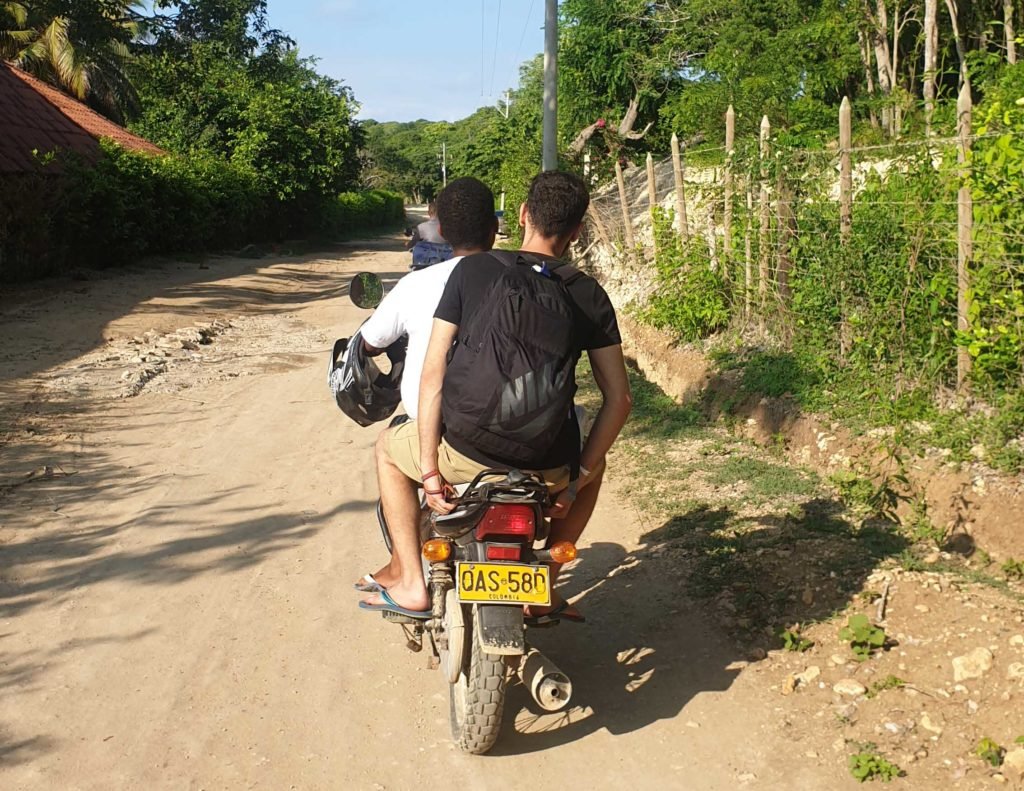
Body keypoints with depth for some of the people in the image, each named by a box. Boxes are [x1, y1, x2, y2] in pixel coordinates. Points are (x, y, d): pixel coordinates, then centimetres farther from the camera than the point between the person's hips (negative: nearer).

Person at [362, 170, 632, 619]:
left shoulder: (472, 271, 0)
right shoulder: (589, 296, 3)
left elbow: (434, 371, -5)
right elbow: (618, 398, 1)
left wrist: (429, 468, 0)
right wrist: (577, 481, 9)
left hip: (465, 453, -1)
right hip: (548, 467, 2)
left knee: (389, 449, 31)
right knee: (593, 461, 37)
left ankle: (411, 585, 23)